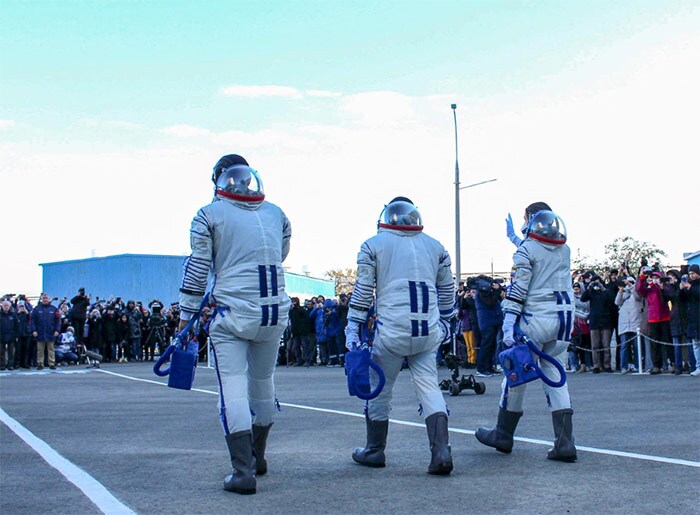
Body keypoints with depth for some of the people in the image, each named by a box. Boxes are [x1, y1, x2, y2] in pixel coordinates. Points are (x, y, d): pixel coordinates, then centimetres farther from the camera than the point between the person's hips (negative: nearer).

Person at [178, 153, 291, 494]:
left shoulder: (210, 216, 0)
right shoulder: (277, 214, 12)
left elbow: (197, 270, -2)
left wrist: (186, 316, 5)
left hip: (232, 315, -4)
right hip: (275, 313, 5)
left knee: (234, 389, -2)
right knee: (262, 384, 18)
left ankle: (244, 472, -9)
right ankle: (257, 458, 35)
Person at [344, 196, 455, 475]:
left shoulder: (373, 245, 4)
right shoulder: (435, 246, 14)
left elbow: (363, 292, 0)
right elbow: (447, 291, 20)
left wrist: (352, 329, 4)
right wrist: (444, 322, 32)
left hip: (392, 330, -3)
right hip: (429, 332, 3)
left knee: (379, 389, 11)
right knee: (428, 385, 7)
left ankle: (375, 450, 23)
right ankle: (441, 450, -8)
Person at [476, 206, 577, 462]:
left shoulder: (527, 250, -2)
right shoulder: (565, 251, 14)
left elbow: (517, 288, -12)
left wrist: (508, 324, -15)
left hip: (536, 318, -5)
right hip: (564, 318, 5)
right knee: (555, 376, 8)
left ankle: (503, 434, 19)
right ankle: (564, 443, -1)